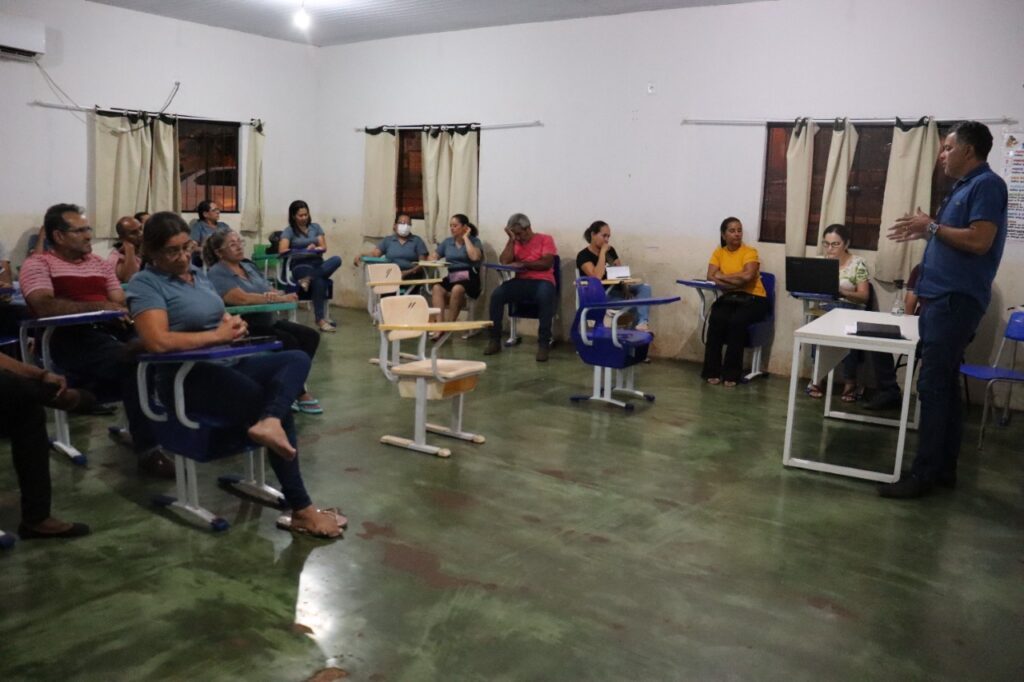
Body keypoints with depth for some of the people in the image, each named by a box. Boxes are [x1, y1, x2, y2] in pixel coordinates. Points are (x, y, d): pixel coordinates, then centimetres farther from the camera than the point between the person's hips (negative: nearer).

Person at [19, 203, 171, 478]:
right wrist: (98, 307, -18)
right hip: (70, 339, -6)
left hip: (112, 331, 6)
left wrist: (122, 314, -7)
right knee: (133, 363, -34)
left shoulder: (100, 263, 26)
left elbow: (120, 303, 18)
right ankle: (147, 450, -30)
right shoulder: (37, 264, 6)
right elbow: (44, 306, -12)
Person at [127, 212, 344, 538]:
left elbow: (220, 320, 23)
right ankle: (302, 511, -14)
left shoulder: (198, 274, 17)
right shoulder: (146, 283, -8)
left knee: (298, 359, -13)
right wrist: (218, 335, -17)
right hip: (188, 377, -8)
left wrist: (234, 325, -3)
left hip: (226, 363, 8)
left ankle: (268, 422, -40)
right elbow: (157, 342, -24)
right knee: (281, 413, -20)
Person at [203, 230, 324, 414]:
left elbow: (271, 291, 11)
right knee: (289, 342, -27)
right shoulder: (216, 273, -8)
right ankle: (300, 394, -10)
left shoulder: (249, 265, 17)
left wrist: (275, 294, -16)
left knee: (310, 336, -9)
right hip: (244, 327, -8)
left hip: (267, 321, 8)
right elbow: (242, 298, -23)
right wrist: (280, 298, -22)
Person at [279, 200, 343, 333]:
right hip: (300, 266, -4)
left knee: (336, 260, -29)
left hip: (317, 264, 4)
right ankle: (320, 319, -35)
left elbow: (324, 247, 9)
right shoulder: (288, 231, 6)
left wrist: (315, 248, -15)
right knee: (319, 281, -37)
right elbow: (282, 250, -8)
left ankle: (309, 278, -37)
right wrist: (305, 251, -18)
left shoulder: (315, 227, 17)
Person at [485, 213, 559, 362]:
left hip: (542, 281, -3)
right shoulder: (514, 242, 17)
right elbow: (504, 262, 0)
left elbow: (546, 263, -9)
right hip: (520, 282, 4)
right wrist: (511, 240, -1)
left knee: (545, 297, -39)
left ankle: (544, 343, -32)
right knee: (497, 294, -25)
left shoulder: (545, 239, 6)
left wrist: (523, 264, -14)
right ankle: (494, 340, -16)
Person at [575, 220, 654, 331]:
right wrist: (602, 252, -19)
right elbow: (597, 276, -25)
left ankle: (643, 323, -36)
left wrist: (625, 286, -13)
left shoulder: (610, 250, 11)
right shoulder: (583, 256, -10)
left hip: (615, 290, 7)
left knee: (645, 287, -18)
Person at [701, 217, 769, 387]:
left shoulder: (750, 252, -5)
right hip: (729, 297, 3)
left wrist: (722, 276, -12)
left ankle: (731, 373, -19)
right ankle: (712, 371, -17)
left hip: (753, 298, -3)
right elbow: (711, 277, -7)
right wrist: (736, 282, -19)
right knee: (715, 319, -27)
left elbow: (747, 276, -22)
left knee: (736, 321, -31)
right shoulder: (719, 252, 6)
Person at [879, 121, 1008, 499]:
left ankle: (924, 474, -5)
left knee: (932, 386, -10)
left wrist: (932, 227, -11)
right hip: (942, 298, 10)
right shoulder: (964, 186, 19)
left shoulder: (987, 185, -10)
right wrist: (925, 232, 14)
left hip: (956, 300, -10)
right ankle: (943, 468, 18)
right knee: (944, 385, 11)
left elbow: (979, 241, -21)